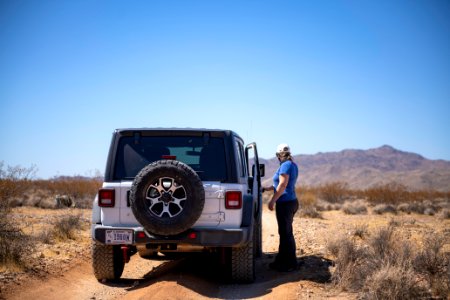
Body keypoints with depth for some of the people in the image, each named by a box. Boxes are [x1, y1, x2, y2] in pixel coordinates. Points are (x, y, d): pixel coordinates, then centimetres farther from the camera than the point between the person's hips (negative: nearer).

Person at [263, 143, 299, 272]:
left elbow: (282, 185, -21)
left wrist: (272, 200, -18)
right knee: (285, 232, 15)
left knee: (286, 233, -5)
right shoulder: (293, 165, 16)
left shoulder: (285, 165, -14)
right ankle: (282, 260, 22)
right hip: (291, 202, 10)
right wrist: (268, 188, 26)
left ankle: (290, 264, 0)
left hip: (285, 203, -10)